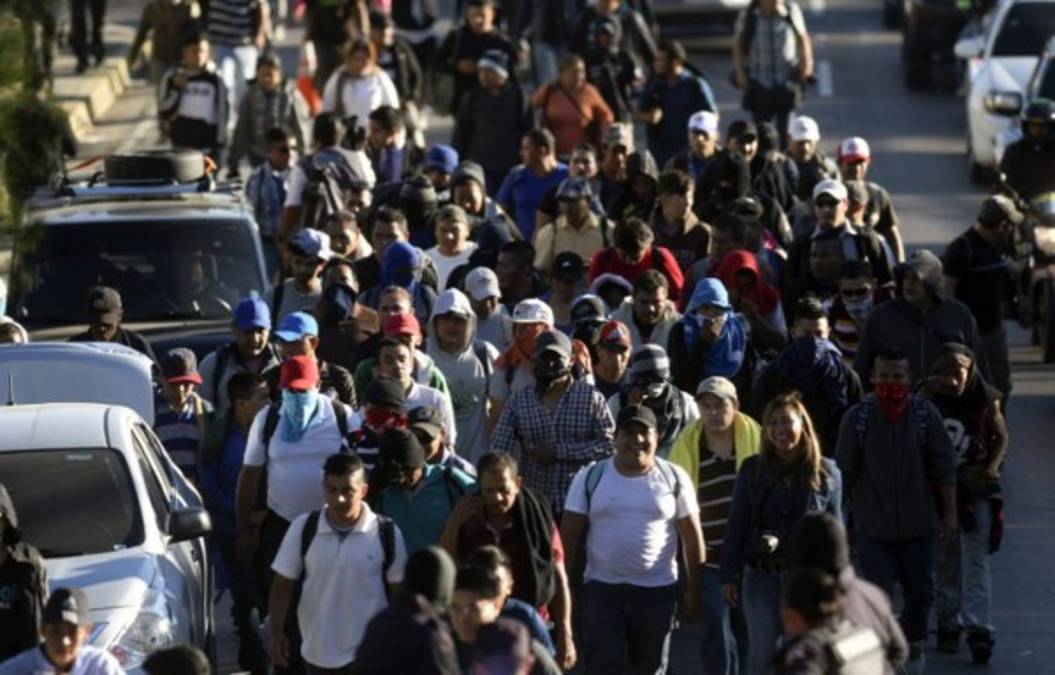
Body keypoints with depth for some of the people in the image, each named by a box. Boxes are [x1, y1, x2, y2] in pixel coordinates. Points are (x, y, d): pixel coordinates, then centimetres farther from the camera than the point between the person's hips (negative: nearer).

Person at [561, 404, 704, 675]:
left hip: (658, 591, 1)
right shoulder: (591, 477, 1)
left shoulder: (674, 478, 2)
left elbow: (692, 536, 4)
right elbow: (570, 535, 2)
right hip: (602, 590, -1)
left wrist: (693, 589, 1)